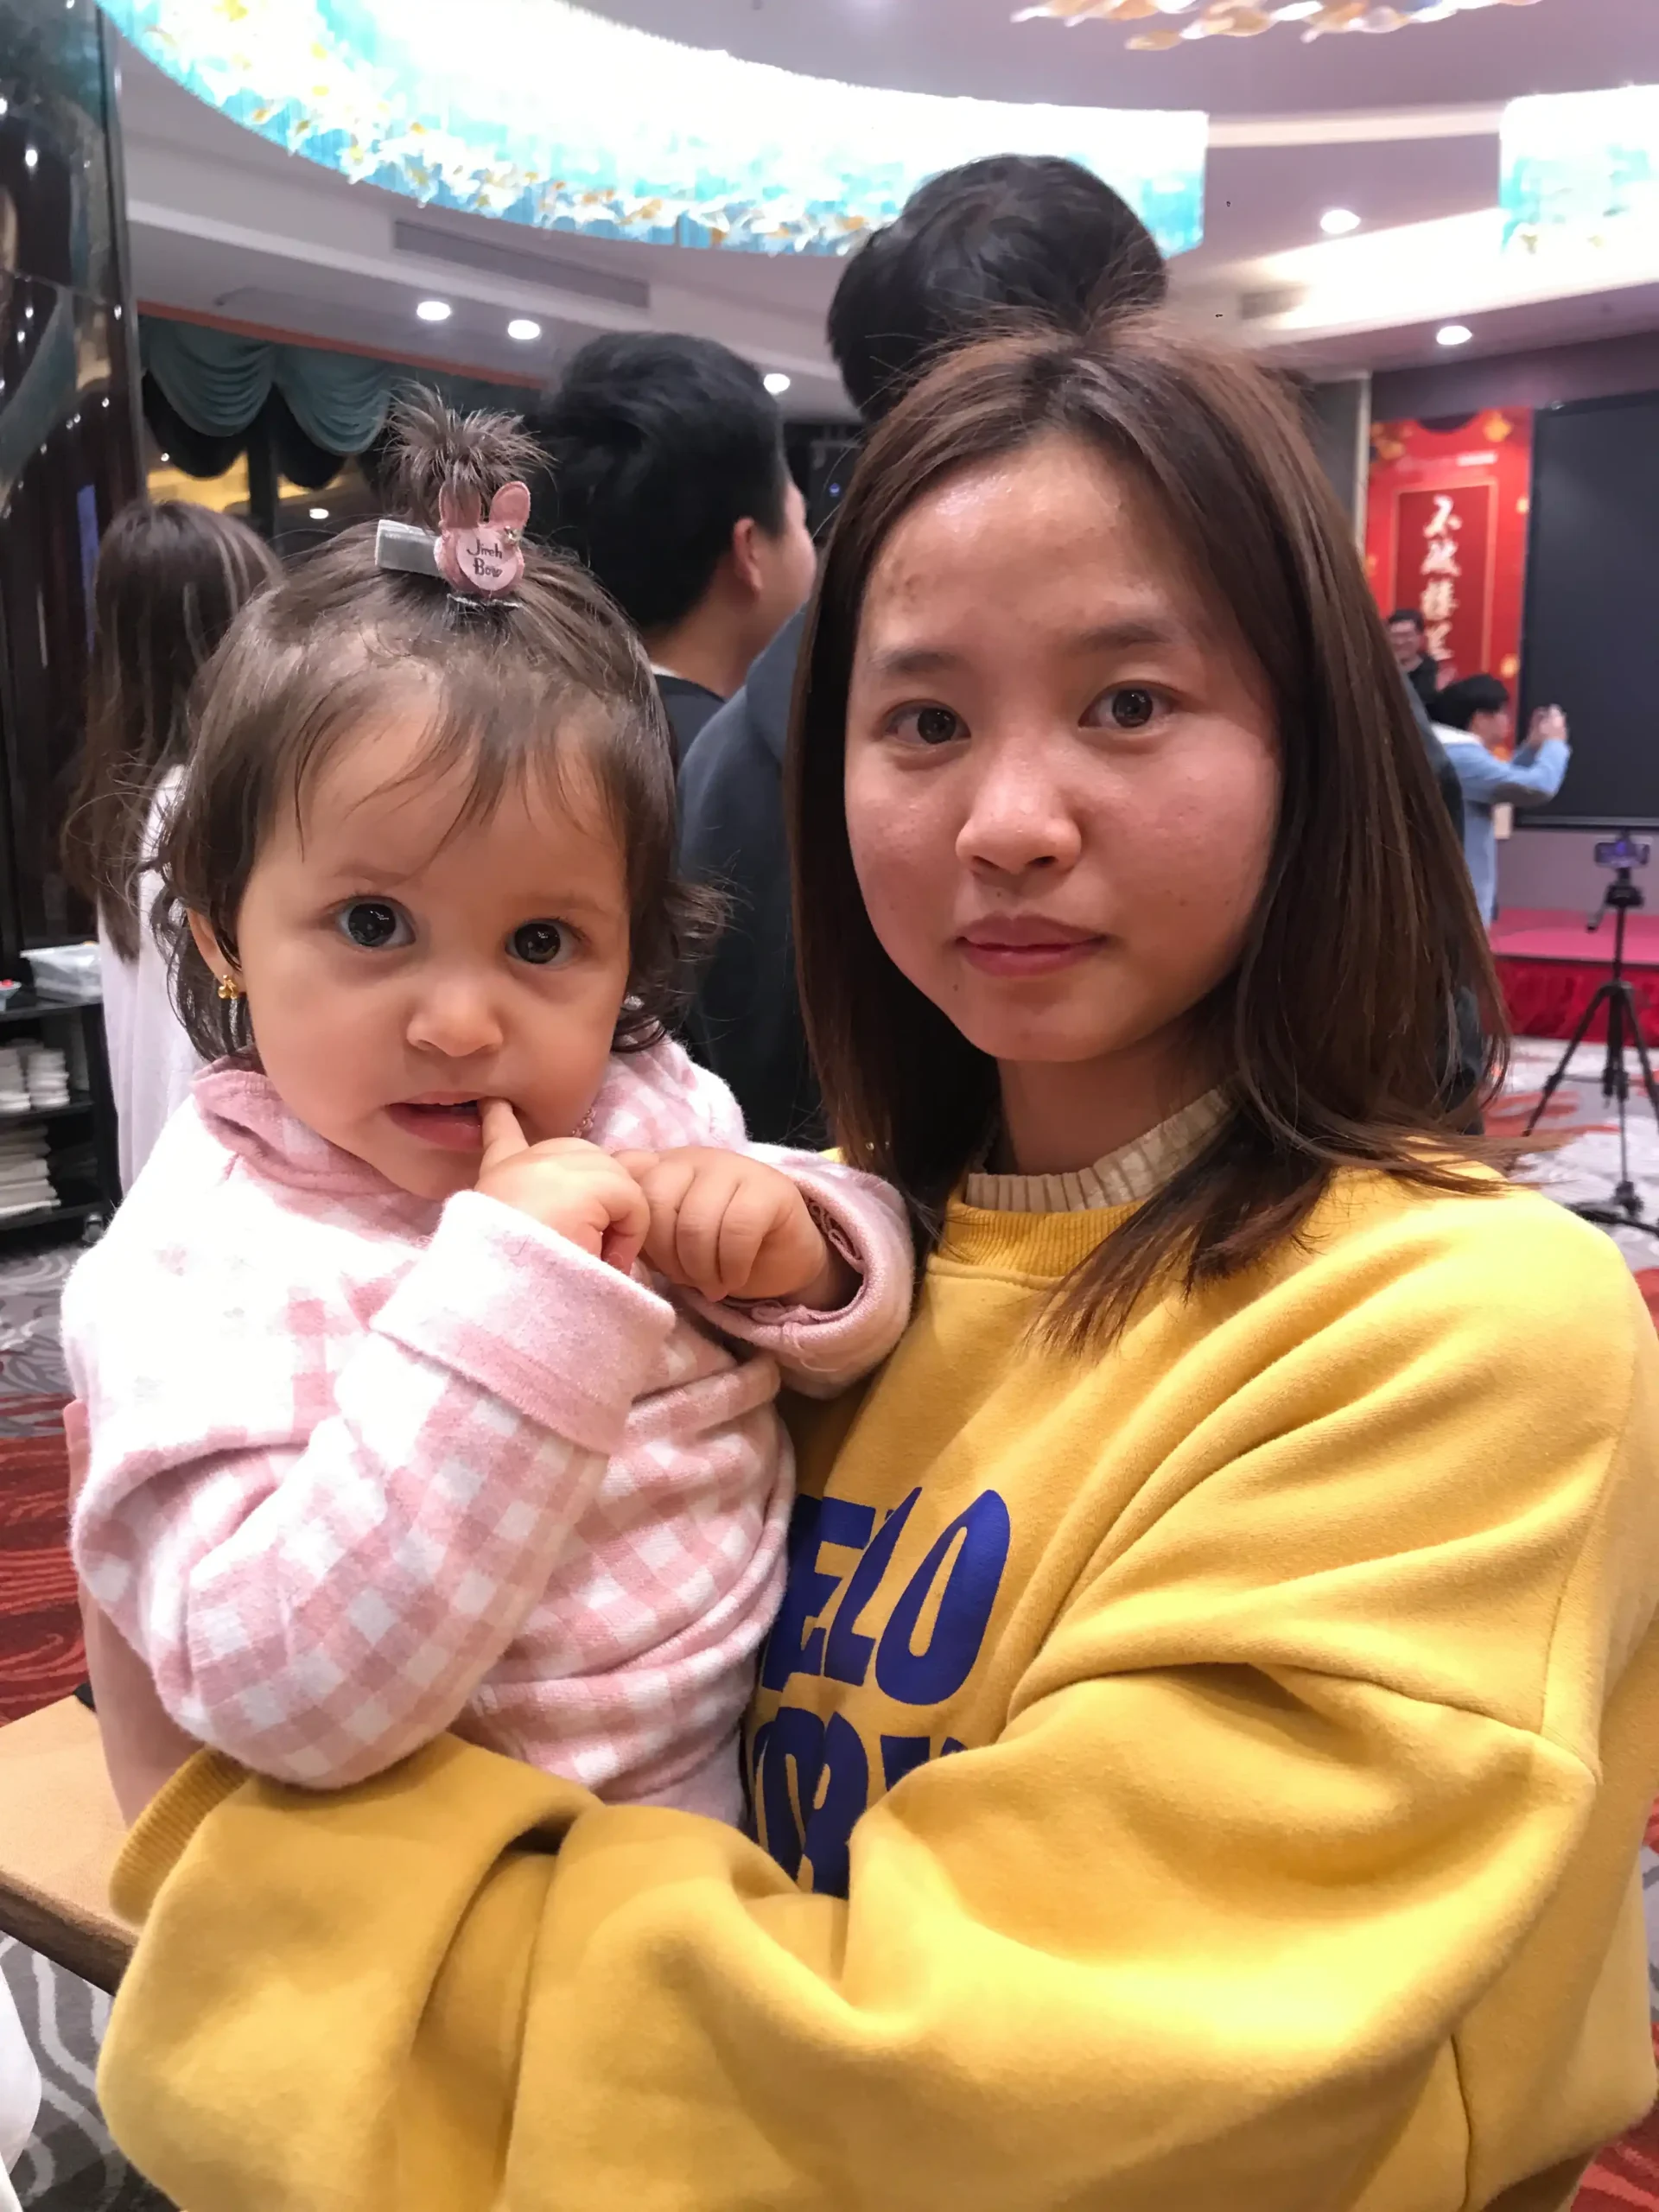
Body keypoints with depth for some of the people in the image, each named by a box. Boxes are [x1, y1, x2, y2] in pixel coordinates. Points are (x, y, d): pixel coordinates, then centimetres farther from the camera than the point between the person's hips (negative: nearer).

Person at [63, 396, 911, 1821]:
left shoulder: (660, 1114, -2)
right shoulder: (199, 1267, -15)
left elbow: (858, 1350, 8)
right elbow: (291, 1698, -25)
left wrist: (805, 1251, -13)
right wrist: (511, 1292, -31)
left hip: (754, 1789, 4)